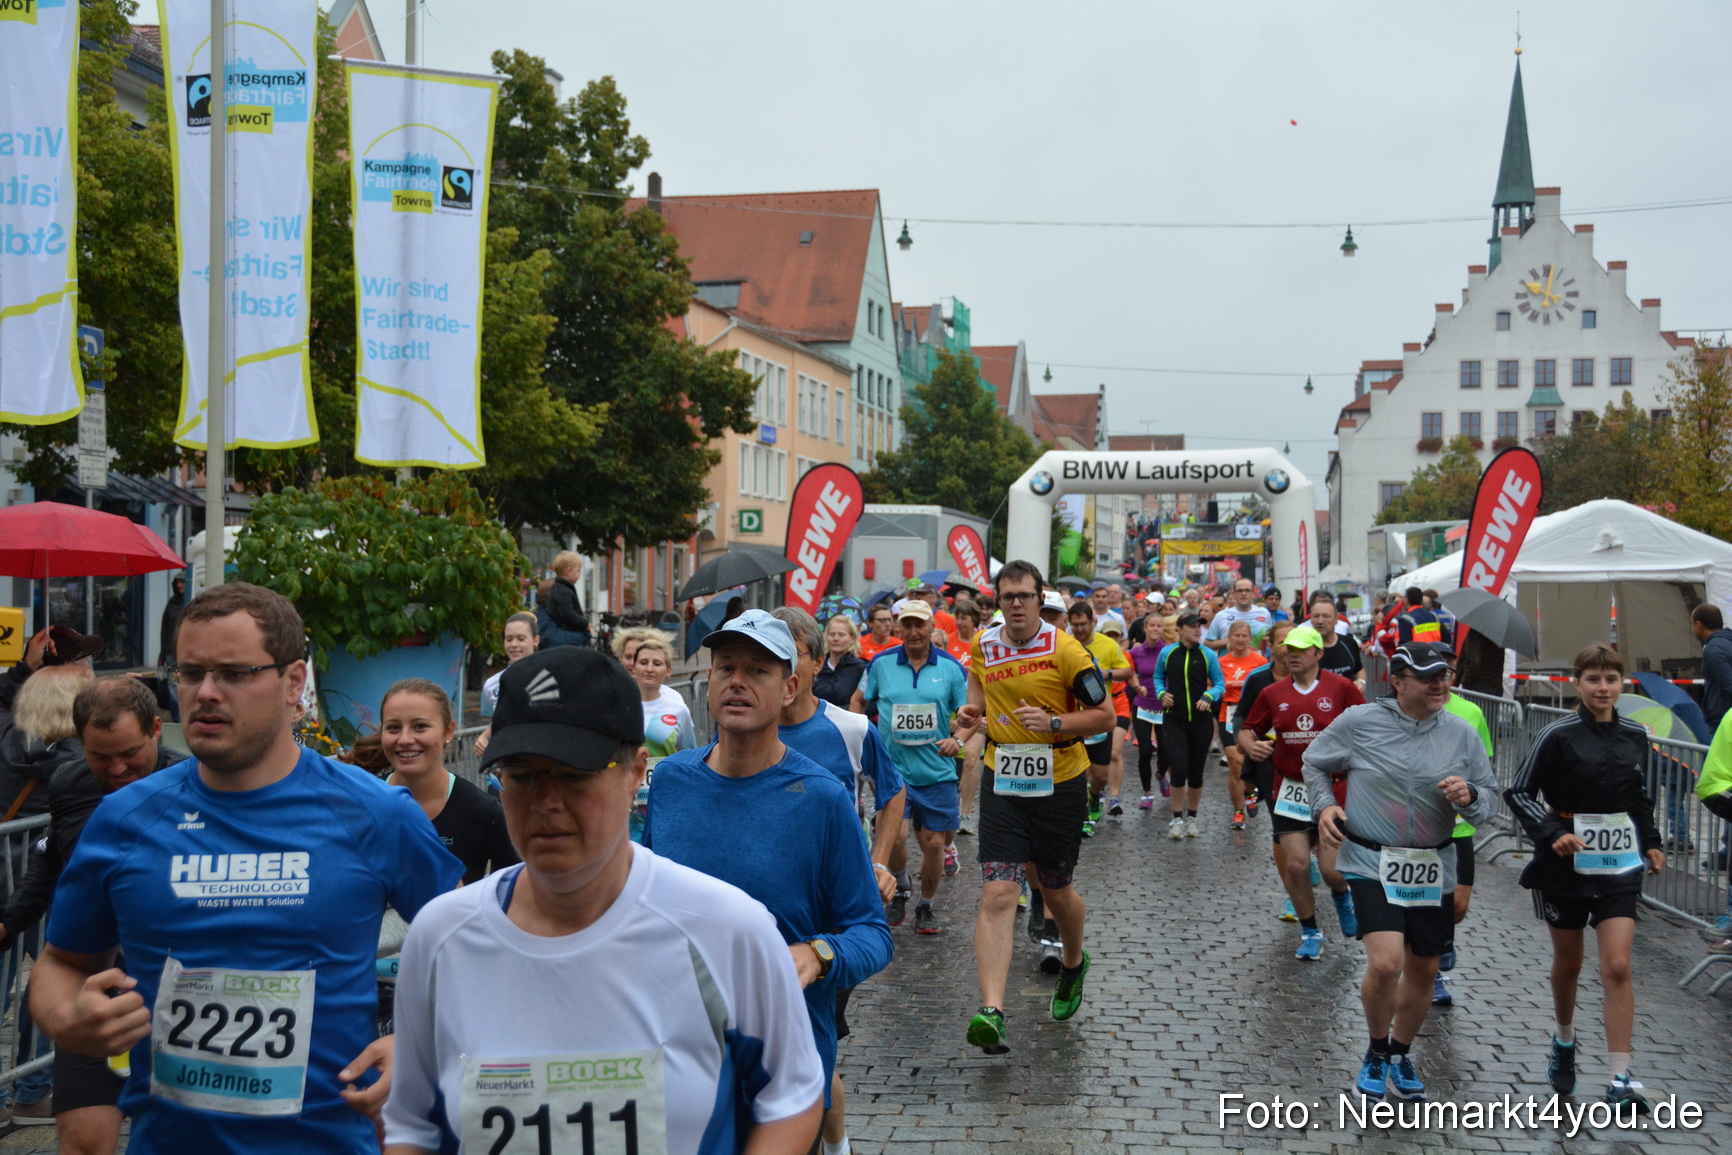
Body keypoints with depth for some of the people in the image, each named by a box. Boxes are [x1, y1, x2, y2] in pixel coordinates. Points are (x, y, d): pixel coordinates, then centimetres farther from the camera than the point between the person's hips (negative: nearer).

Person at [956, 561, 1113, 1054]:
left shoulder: (1065, 650, -12)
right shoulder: (983, 643, 1)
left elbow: (1104, 716, -8)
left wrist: (1053, 722, -22)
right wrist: (974, 709, 2)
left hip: (1060, 785, -2)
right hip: (1002, 784, 2)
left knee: (1056, 891, 14)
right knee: (998, 894, -11)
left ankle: (1073, 964, 46)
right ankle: (991, 1012, -17)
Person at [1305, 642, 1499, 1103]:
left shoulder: (1461, 734, 1)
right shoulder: (1358, 723, -6)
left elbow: (1491, 799, 7)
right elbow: (1314, 763, 10)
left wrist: (1470, 797, -15)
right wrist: (1325, 805, -6)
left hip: (1432, 870, 4)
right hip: (1371, 864, -4)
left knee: (1423, 970, 12)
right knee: (1385, 962, -19)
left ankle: (1401, 1054, 38)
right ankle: (1377, 1051, 9)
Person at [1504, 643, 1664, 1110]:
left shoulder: (1635, 735, 3)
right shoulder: (1559, 735, -11)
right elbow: (1519, 793, -9)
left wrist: (1651, 842, 10)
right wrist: (1551, 833, -22)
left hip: (1619, 866, 2)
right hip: (1566, 863, -2)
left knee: (1617, 967, -8)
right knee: (1568, 962, 13)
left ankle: (1620, 1080, -5)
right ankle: (1563, 1043, 39)